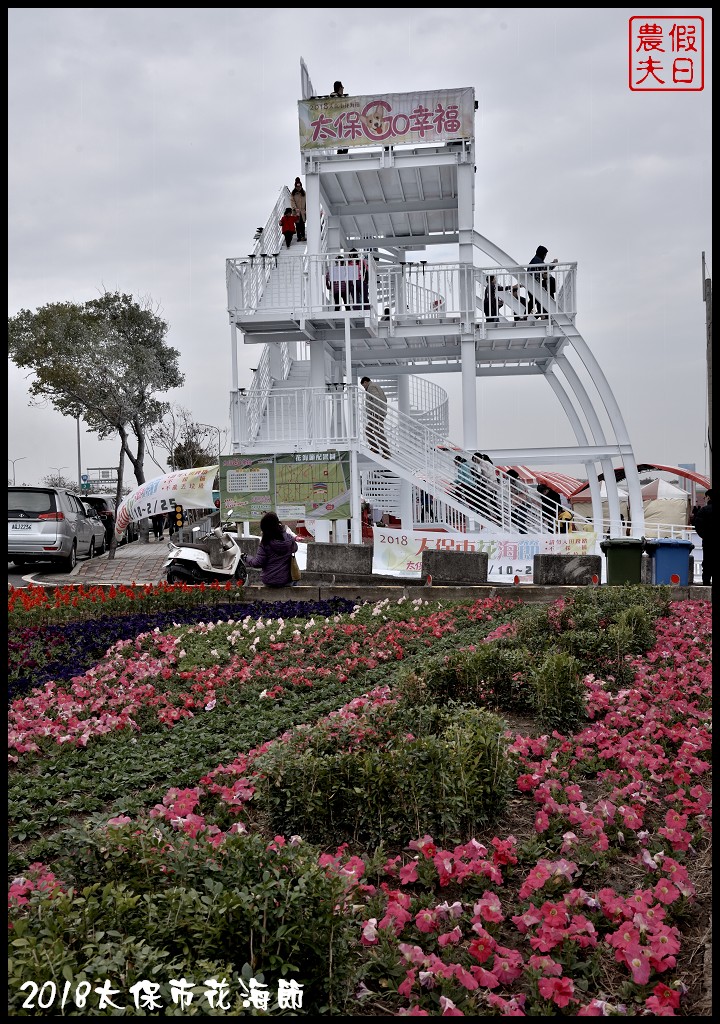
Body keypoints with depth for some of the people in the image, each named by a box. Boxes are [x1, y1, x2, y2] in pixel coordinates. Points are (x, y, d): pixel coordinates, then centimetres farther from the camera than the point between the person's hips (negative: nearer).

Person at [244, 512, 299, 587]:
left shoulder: (264, 543, -15)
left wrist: (247, 558, 6)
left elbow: (258, 563, -11)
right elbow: (295, 548, 14)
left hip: (269, 582, -1)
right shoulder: (289, 539, -8)